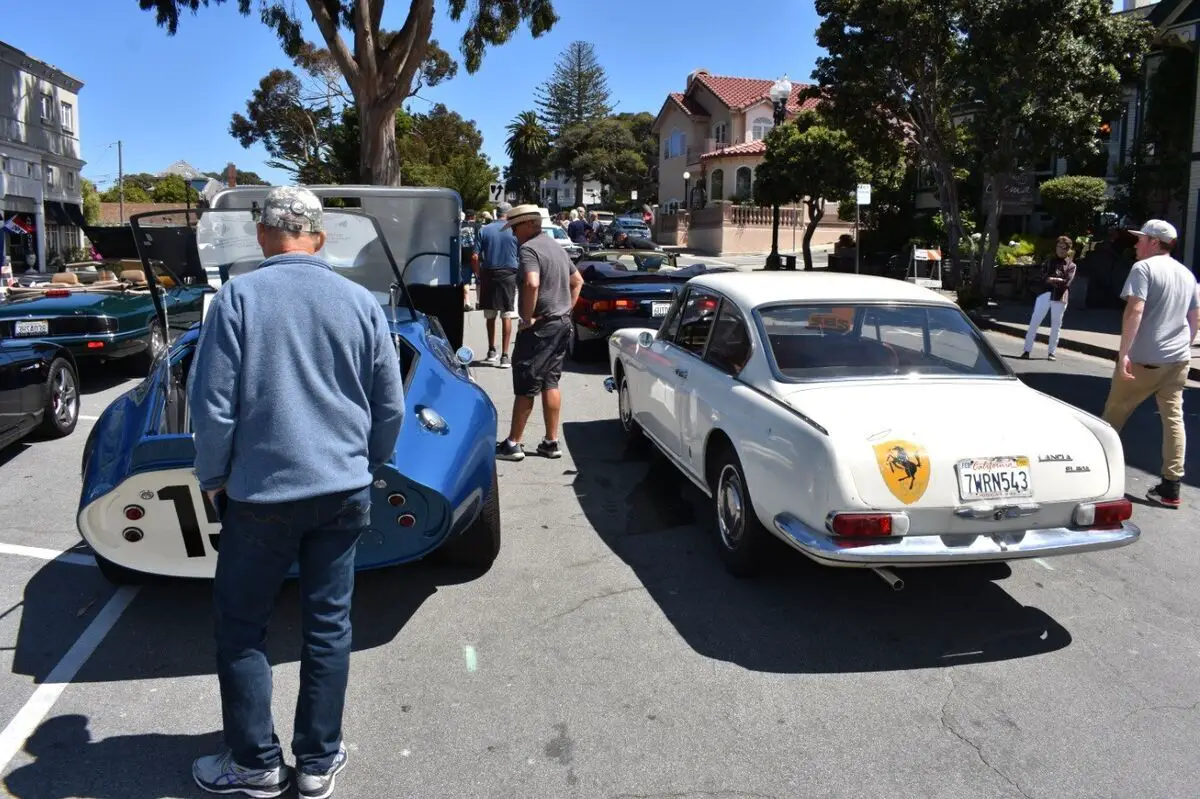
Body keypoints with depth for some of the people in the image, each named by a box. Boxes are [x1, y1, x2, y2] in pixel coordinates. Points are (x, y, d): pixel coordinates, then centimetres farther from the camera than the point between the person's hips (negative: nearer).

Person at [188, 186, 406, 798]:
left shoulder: (239, 297, -7)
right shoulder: (362, 302, 1)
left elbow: (213, 402, -9)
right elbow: (391, 407, 5)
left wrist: (212, 476, 6)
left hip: (261, 493, -3)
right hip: (344, 491, 3)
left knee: (241, 627, 13)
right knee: (328, 625, 11)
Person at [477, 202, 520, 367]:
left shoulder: (484, 230, 1)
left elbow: (477, 257, -2)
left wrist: (480, 276, 8)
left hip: (489, 275, 2)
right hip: (509, 275, -2)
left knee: (490, 316, 14)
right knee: (507, 316, 0)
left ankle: (491, 351, 24)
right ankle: (504, 355, -3)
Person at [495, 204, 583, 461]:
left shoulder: (529, 249, -14)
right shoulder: (556, 246, 16)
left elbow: (531, 284, -30)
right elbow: (577, 280, 24)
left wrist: (527, 317, -20)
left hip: (540, 326, -9)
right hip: (562, 323, 9)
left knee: (525, 387, -2)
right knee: (550, 382, 13)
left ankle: (513, 444, 4)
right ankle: (551, 442, 16)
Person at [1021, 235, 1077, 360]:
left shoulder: (1071, 265, 8)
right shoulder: (1049, 261, 13)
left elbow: (1066, 283, -6)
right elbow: (1043, 278, -2)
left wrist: (1051, 280, -11)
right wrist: (1058, 280, -15)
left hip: (1059, 298, -1)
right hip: (1045, 295, 1)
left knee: (1056, 326, 5)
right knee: (1034, 322, -3)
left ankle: (1051, 352, 13)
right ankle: (1027, 350, -1)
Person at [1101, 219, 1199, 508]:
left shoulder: (1143, 268, -9)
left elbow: (1134, 311, -21)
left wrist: (1123, 353, -23)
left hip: (1144, 359, -6)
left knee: (1115, 412, 9)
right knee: (1173, 418, 5)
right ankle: (1170, 488, 4)